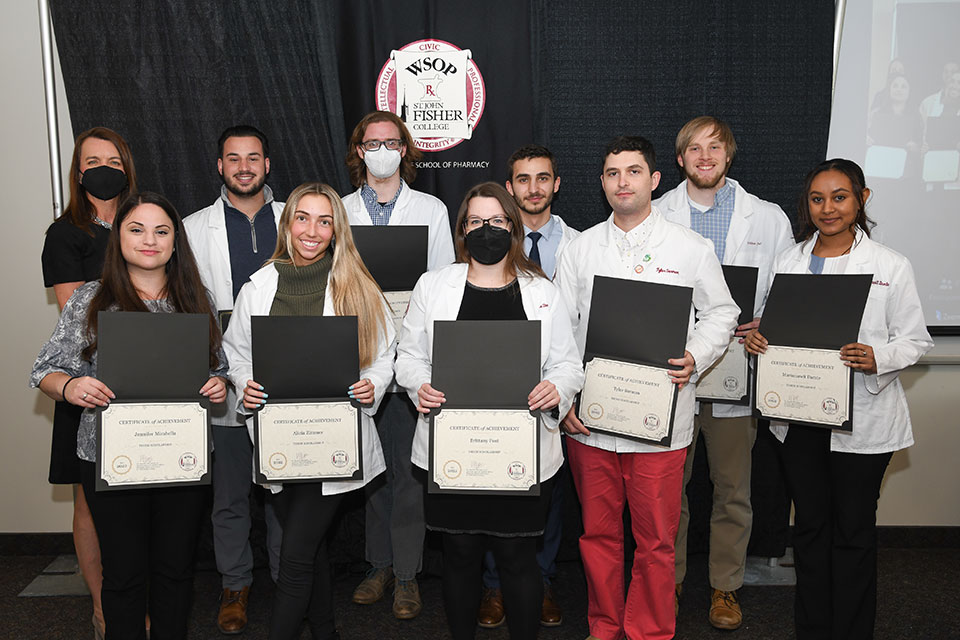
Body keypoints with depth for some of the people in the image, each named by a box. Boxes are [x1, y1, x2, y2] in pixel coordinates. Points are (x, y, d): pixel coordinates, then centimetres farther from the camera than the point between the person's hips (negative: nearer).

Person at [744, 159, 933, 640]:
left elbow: (916, 339, -2)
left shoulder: (891, 266, -3)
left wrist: (877, 359, -21)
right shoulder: (787, 262, 7)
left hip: (863, 419, -3)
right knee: (809, 523, 14)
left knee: (853, 528, 7)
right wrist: (756, 338, -8)